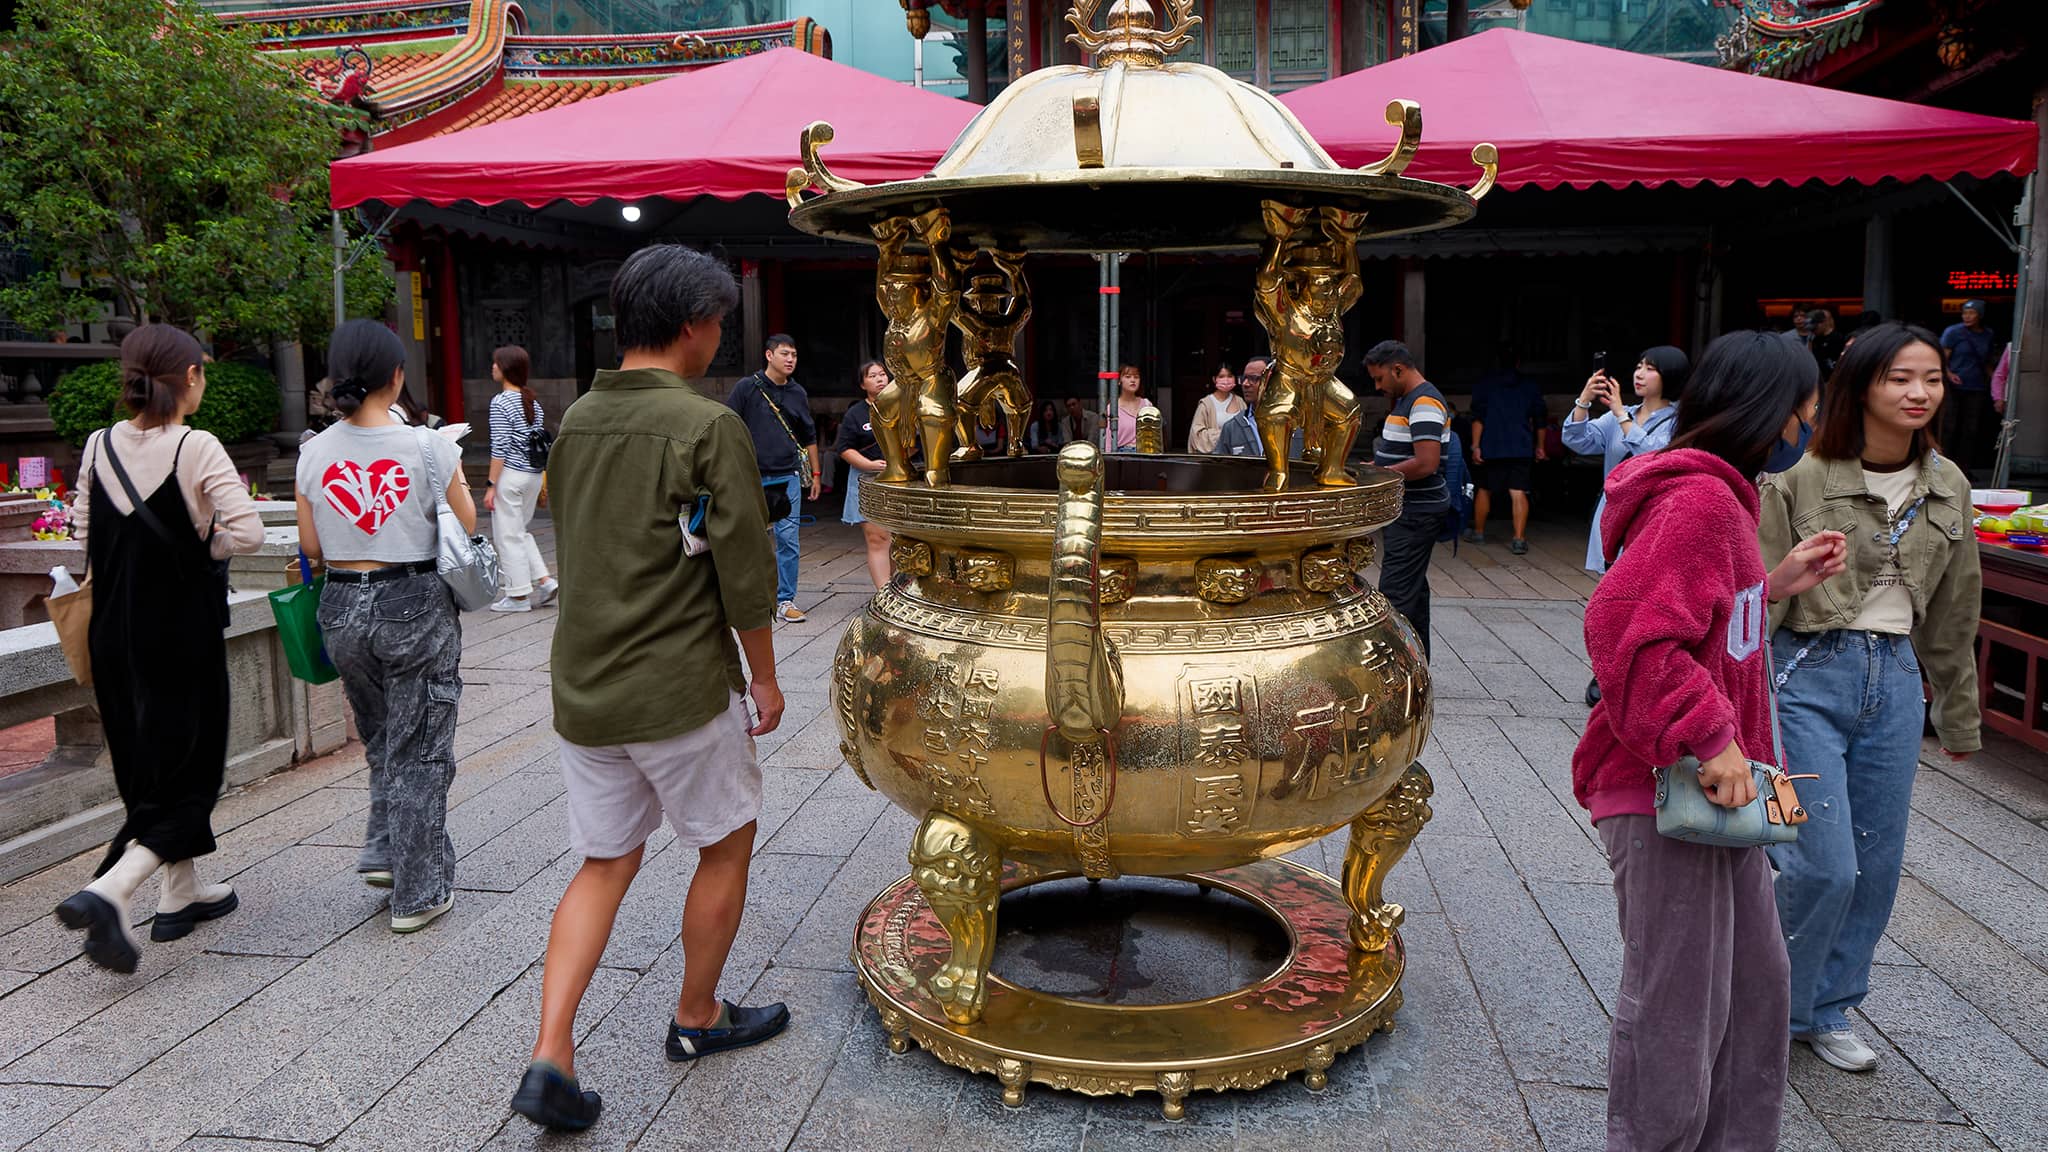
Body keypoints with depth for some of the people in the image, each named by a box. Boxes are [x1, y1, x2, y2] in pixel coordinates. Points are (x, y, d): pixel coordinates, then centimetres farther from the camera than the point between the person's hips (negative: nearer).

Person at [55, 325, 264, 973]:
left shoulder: (99, 446, 2)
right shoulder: (196, 448, -15)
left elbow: (83, 533, 9)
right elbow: (247, 532, -23)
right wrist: (201, 550, -4)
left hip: (114, 634, 6)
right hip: (182, 634, -6)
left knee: (146, 763, 18)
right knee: (189, 771, 3)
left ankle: (181, 893, 29)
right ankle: (109, 893, -14)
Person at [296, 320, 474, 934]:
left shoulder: (314, 453, -2)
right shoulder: (427, 448, -14)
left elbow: (312, 545, 5)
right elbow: (466, 529, -5)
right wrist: (458, 483, 13)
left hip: (342, 607, 4)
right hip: (416, 606, -4)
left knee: (382, 741, 26)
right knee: (418, 750, 7)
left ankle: (383, 849, 28)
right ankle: (417, 892, 14)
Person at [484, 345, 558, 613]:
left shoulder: (501, 402, -12)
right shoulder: (533, 401, 9)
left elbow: (499, 447, -16)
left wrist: (491, 485, -13)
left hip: (510, 475, -7)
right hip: (535, 474, 7)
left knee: (507, 535, 3)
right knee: (520, 531, 20)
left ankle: (519, 596, 7)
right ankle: (544, 581, 11)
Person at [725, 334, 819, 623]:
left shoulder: (798, 393, 11)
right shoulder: (747, 388, -2)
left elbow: (809, 436, 20)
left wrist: (815, 473, 17)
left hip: (787, 478, 3)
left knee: (788, 539, 1)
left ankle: (786, 601, 9)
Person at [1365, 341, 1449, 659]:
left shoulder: (1425, 403, -17)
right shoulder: (1406, 400, 16)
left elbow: (1426, 463, -25)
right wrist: (1374, 465, 9)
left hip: (1415, 513, -11)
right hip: (1408, 510, 11)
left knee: (1396, 593, -11)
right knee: (1413, 589, 15)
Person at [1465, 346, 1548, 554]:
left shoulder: (1484, 383, 3)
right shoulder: (1530, 386, 11)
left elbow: (1478, 417, -5)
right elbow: (1540, 420, 14)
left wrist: (1475, 446, -5)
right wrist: (1539, 447, 23)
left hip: (1491, 447, -1)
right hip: (1521, 448, 1)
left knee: (1484, 489, 13)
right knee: (1518, 493, -4)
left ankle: (1478, 532, 25)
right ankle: (1519, 539, -11)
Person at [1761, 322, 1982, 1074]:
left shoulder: (1947, 487, 8)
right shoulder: (1803, 478, -11)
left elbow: (1953, 613, 16)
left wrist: (1960, 716, 19)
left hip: (1895, 678, 6)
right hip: (1812, 673, -6)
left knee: (1876, 866, 10)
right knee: (1825, 866, -7)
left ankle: (1827, 1010, 28)